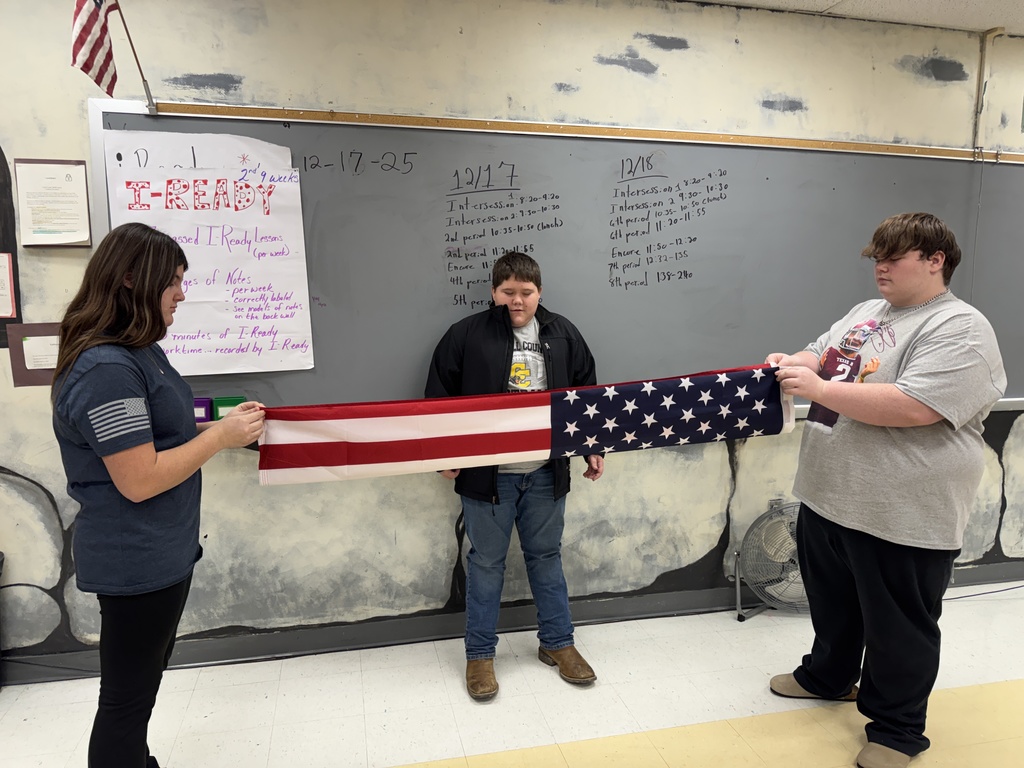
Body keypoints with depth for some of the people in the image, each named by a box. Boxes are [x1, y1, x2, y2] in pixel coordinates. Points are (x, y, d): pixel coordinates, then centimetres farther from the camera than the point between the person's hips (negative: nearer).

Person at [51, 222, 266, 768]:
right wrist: (220, 438, -19)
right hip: (135, 565, -10)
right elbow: (139, 480, -26)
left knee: (140, 687, 25)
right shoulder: (107, 369, -24)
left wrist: (221, 423, 3)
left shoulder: (138, 352, 8)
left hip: (160, 555, 10)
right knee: (126, 700, 10)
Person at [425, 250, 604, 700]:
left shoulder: (563, 335, 7)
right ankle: (479, 654, 24)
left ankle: (557, 643, 32)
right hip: (487, 472, -2)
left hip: (546, 472, 3)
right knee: (486, 561, 8)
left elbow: (587, 394, 14)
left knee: (546, 556, 15)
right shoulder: (466, 335, -3)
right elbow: (440, 398, 0)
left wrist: (594, 448, 11)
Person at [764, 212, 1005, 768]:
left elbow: (914, 408, -28)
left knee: (897, 625, 10)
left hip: (903, 515, -8)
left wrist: (819, 389, -27)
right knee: (831, 601, 24)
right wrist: (793, 364, -7)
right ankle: (828, 676, 47)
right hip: (827, 495, 8)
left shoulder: (959, 330, -15)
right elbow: (820, 354, 16)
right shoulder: (865, 312, 12)